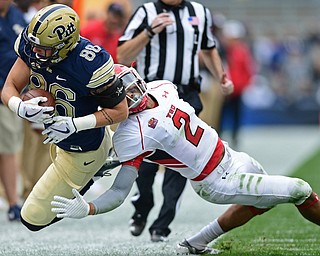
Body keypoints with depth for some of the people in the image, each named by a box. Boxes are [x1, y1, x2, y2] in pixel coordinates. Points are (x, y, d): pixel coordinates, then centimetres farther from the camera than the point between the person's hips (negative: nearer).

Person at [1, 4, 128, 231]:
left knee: (33, 219, 1)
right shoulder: (30, 46, -20)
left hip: (82, 152, -7)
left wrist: (74, 125, -35)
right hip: (62, 142, 7)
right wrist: (21, 107, -35)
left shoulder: (90, 63, -37)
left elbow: (120, 111, -25)